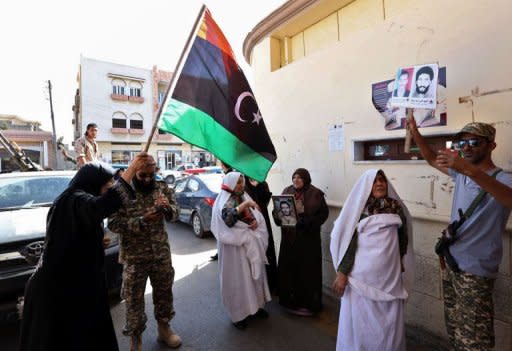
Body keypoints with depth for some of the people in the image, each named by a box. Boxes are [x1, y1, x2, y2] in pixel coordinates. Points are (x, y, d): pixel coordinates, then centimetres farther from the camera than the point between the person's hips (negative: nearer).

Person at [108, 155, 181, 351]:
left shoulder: (162, 187, 0)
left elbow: (174, 213, 0)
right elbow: (113, 223, -14)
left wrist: (168, 207, -23)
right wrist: (141, 221, -27)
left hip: (162, 253, 3)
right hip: (134, 256, -3)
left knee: (164, 291, 18)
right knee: (134, 297, 11)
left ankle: (164, 328, 41)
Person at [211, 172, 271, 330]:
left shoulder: (244, 196, 8)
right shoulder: (224, 201, -12)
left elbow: (257, 215, 13)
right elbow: (228, 218, -30)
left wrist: (256, 222, -8)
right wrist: (244, 204, -31)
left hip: (251, 243, 7)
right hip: (235, 245, -7)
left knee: (254, 274, 16)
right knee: (237, 278, 3)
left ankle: (255, 305, 34)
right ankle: (238, 313, 19)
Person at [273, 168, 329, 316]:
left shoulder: (315, 194, -5)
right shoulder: (287, 191, 6)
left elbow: (324, 212, -8)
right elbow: (277, 209, 8)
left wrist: (308, 223, -20)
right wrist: (279, 217, -14)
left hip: (308, 238, -3)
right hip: (289, 236, 4)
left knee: (307, 269, 6)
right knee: (288, 267, 10)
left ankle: (308, 303, 24)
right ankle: (290, 299, 29)